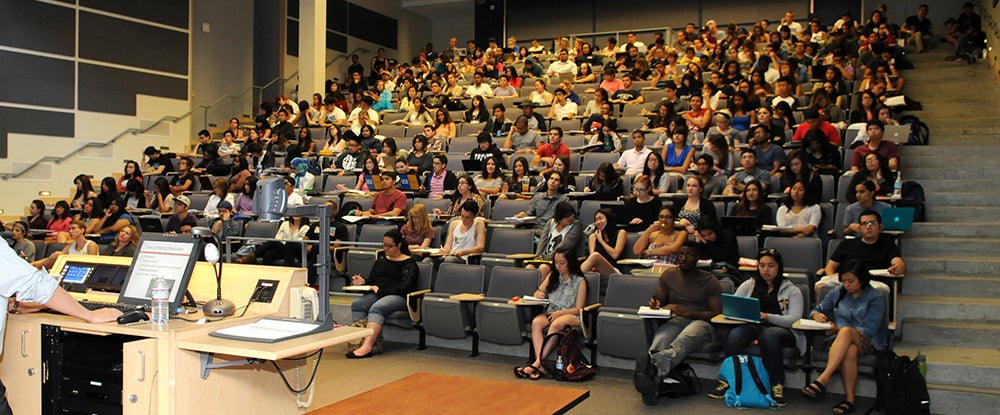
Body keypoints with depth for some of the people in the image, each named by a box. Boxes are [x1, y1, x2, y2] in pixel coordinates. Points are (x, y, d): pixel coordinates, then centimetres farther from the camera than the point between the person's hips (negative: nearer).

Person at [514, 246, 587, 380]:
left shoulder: (580, 281, 3)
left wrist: (559, 313, -17)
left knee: (555, 325, -38)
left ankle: (537, 363, -41)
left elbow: (578, 309, -3)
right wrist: (538, 294, -6)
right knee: (536, 322, -31)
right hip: (550, 313, 4)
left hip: (570, 315, -4)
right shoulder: (552, 277, 18)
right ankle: (540, 365, -43)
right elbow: (538, 293, 19)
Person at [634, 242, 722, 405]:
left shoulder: (709, 281, 7)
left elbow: (717, 313, -1)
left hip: (700, 321, -2)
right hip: (675, 321, 2)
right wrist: (655, 303, 0)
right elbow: (660, 301, 27)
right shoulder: (669, 275, 18)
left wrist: (686, 312, -14)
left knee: (684, 340, -42)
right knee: (660, 338, -38)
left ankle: (654, 364, -72)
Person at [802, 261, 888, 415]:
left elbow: (870, 330, -7)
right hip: (840, 340, 3)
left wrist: (839, 329, -18)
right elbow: (817, 309, 19)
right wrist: (817, 315, -8)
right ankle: (849, 398, -37)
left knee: (846, 331, -39)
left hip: (868, 342, -3)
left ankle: (823, 379, -49)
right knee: (850, 350, -37)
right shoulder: (837, 293, 16)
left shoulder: (876, 298, 3)